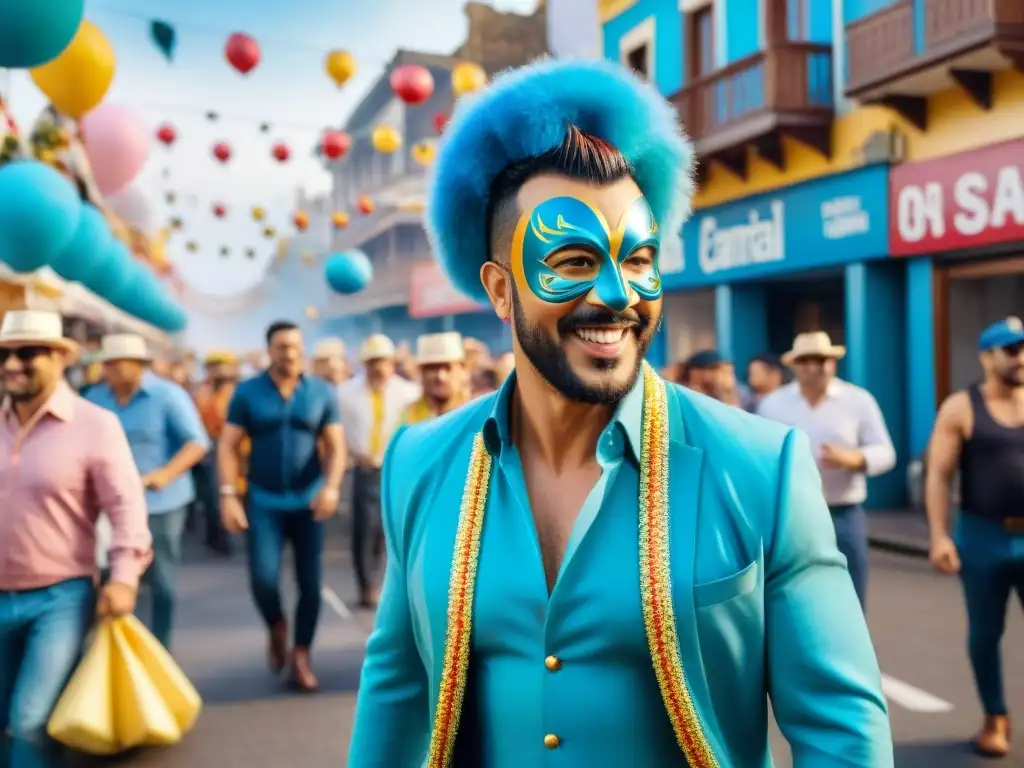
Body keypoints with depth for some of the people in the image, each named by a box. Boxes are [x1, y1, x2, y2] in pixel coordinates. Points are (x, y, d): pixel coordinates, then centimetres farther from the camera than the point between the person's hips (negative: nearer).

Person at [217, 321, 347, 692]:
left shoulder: (322, 393, 0)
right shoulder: (247, 392, -2)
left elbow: (335, 445, 0)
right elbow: (228, 446, -2)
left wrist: (332, 486, -16)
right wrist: (228, 495, -11)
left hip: (308, 500, 1)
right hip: (263, 500, -1)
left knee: (311, 583, 3)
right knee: (263, 578, -13)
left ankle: (301, 658, 17)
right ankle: (276, 628, 19)